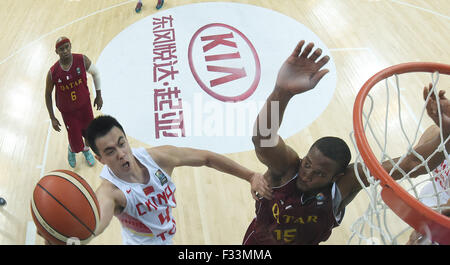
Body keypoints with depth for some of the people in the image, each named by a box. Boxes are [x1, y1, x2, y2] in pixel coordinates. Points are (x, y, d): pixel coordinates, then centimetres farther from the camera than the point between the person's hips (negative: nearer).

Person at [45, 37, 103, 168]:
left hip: (85, 104, 2)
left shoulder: (82, 60, -19)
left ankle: (86, 149, 51)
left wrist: (98, 95, 5)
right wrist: (52, 118, -2)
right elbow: (48, 94, -5)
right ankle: (72, 150, 44)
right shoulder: (53, 73, -21)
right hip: (68, 111, -2)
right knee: (76, 144, 3)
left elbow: (95, 73, 1)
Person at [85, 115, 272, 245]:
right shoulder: (110, 191, -34)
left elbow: (207, 158, -14)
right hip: (143, 242, -5)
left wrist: (251, 176, -14)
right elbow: (97, 221, -57)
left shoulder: (158, 157, -23)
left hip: (166, 237, 5)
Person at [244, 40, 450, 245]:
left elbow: (411, 165, -34)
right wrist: (282, 91, -76)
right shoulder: (287, 167, -35)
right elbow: (262, 139, -59)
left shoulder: (344, 183, -29)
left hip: (307, 241, 1)